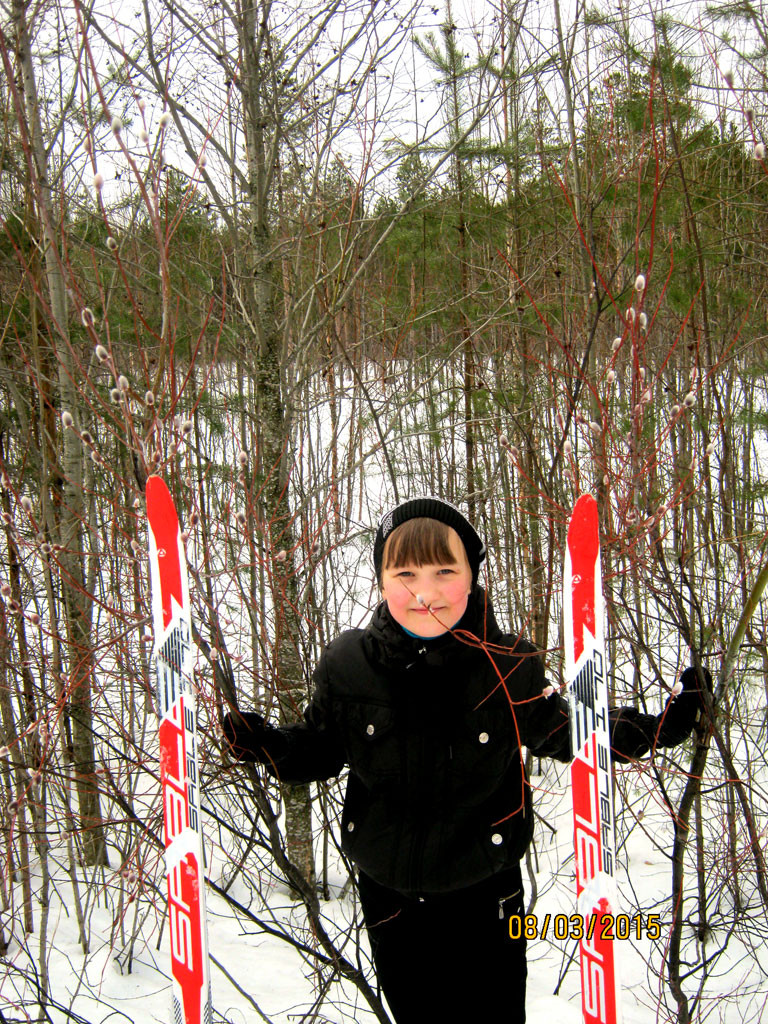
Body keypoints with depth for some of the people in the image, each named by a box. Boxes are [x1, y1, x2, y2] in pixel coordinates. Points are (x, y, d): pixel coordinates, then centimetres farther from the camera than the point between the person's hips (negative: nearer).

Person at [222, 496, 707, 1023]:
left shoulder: (511, 665, -18)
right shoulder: (346, 664, -15)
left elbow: (559, 734, 0)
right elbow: (318, 750, -1)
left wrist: (655, 729, -11)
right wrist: (265, 743, -20)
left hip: (485, 896, -1)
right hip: (388, 895, 2)